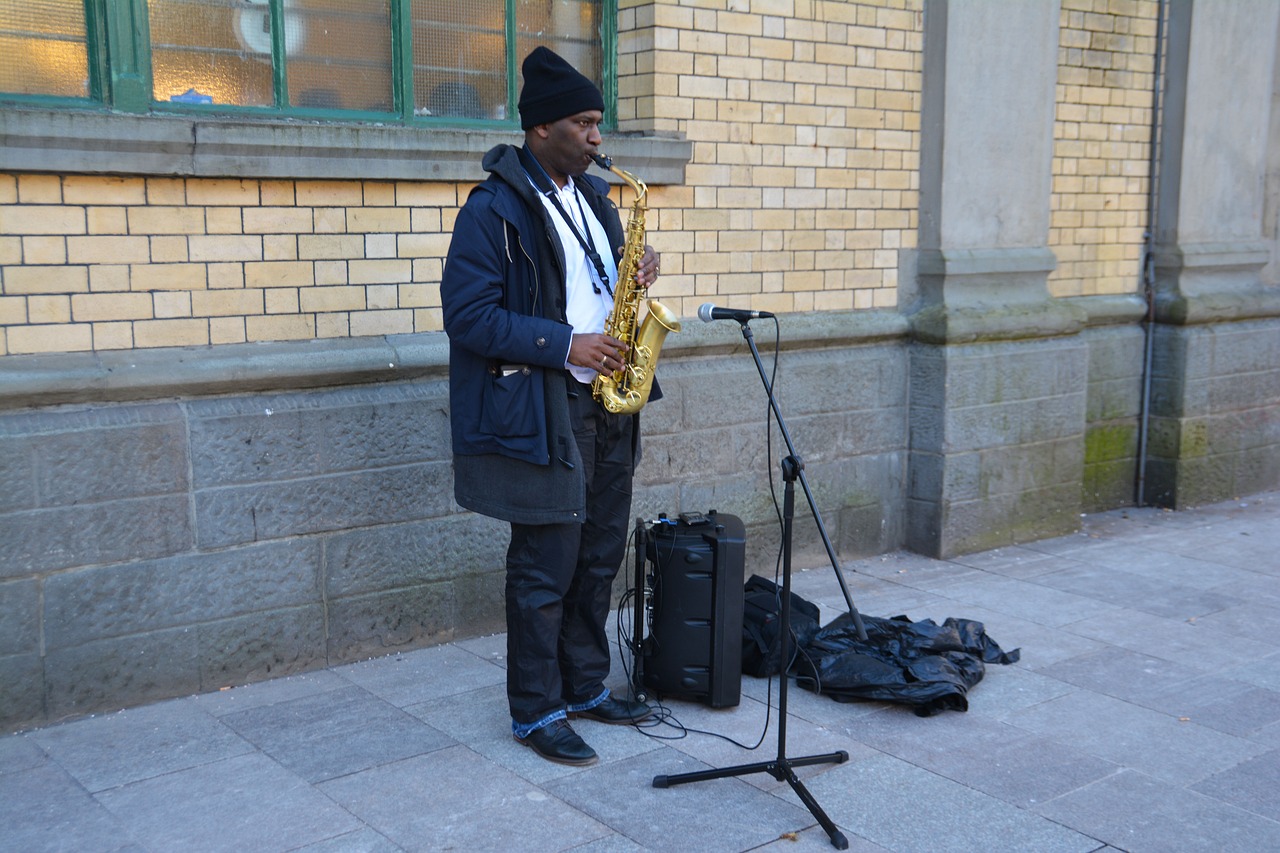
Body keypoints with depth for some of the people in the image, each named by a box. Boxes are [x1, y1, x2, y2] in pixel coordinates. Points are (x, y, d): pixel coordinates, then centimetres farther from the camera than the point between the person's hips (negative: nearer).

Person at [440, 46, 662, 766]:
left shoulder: (593, 197, 14)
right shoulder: (494, 208, -11)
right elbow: (468, 314, -16)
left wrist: (634, 278, 1)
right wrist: (564, 345, -20)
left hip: (606, 400, 8)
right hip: (541, 409, -8)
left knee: (600, 555, 14)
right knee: (547, 564, -1)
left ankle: (587, 687, 29)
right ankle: (536, 712, 14)